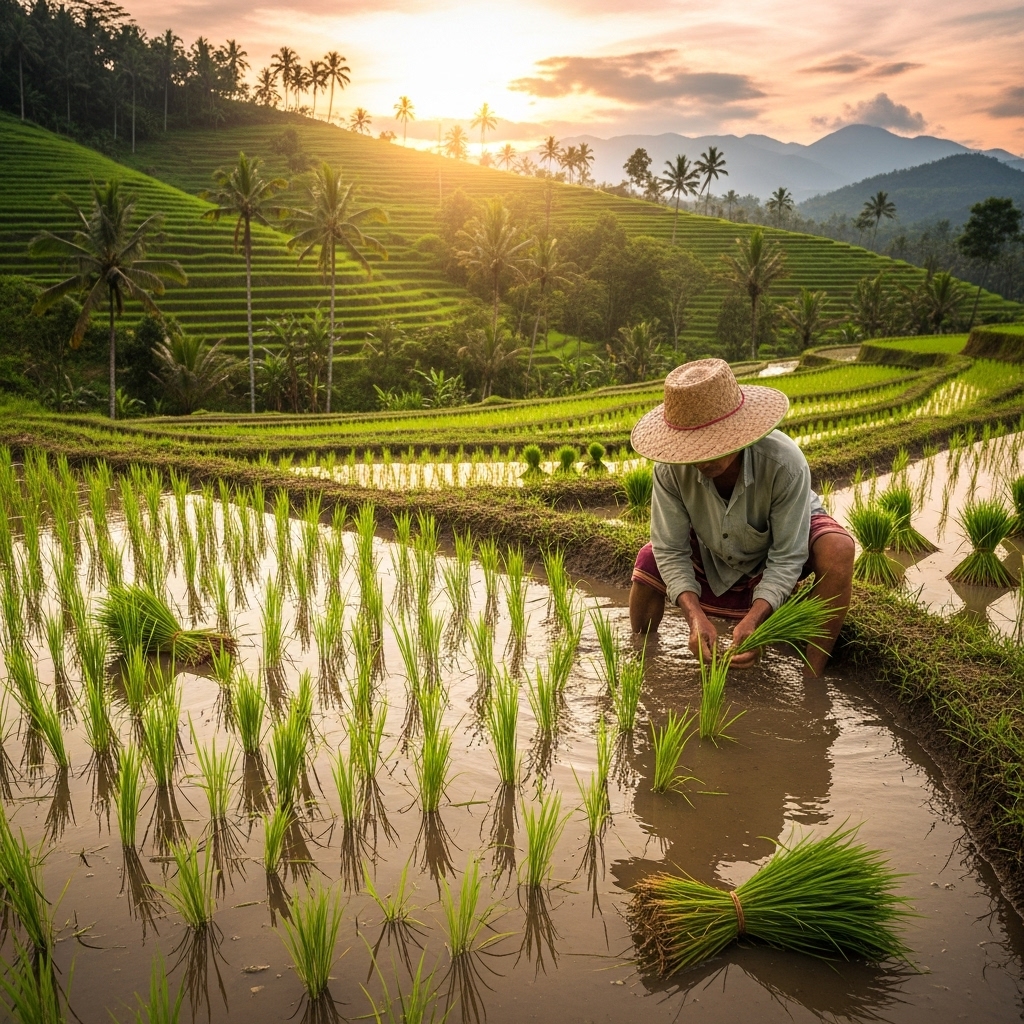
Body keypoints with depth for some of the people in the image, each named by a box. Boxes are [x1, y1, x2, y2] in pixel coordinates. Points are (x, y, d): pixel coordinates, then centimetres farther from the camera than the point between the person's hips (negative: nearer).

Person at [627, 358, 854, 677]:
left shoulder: (784, 462, -39)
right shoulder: (671, 467, -32)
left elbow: (786, 557, -34)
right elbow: (671, 550, -26)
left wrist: (753, 620, -48)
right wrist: (695, 616, -42)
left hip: (789, 534, -3)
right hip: (714, 555, 3)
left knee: (838, 548, -34)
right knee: (649, 560, -17)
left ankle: (813, 677, -25)